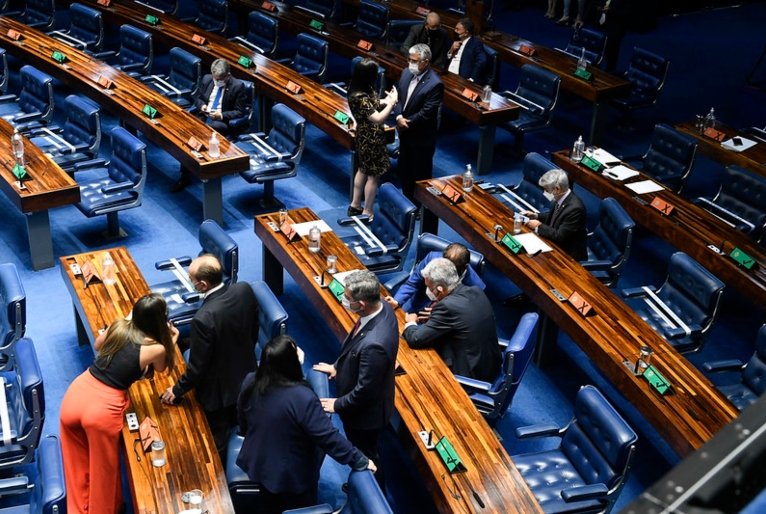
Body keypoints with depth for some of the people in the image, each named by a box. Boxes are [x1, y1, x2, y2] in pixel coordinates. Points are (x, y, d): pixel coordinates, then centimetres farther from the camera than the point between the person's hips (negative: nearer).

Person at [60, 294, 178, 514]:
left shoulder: (118, 326, 4)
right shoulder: (156, 348, -9)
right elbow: (160, 368, 16)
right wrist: (171, 342, 27)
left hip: (75, 395, 5)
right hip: (102, 409, -5)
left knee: (78, 467, 25)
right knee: (103, 471, 21)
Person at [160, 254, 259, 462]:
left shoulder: (204, 318, -37)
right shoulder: (245, 290, -18)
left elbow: (197, 366, -24)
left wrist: (177, 390, -6)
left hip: (218, 389, -7)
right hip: (245, 374, 7)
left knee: (218, 444, 19)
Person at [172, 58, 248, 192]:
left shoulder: (238, 86, -7)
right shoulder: (207, 79, 7)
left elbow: (239, 112, -6)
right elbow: (198, 98, 19)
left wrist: (222, 115, -21)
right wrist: (201, 105, -5)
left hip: (223, 122, -4)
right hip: (204, 117, 5)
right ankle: (184, 176, -21)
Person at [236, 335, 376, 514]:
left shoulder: (250, 382, -18)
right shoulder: (302, 398, -38)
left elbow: (243, 422, 2)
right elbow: (328, 437, -31)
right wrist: (360, 461, -20)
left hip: (258, 463, 5)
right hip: (292, 474, -5)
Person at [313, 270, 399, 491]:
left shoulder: (373, 344, -43)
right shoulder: (382, 308, -16)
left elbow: (365, 390, -29)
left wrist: (338, 405, -13)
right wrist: (339, 366, 10)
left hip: (365, 411, -8)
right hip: (369, 400, 8)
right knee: (361, 452, 32)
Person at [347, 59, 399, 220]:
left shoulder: (361, 88, -4)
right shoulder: (359, 97, -32)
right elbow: (378, 119, -32)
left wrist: (384, 101, 0)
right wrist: (392, 102, -22)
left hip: (366, 136, 10)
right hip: (371, 139, -10)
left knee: (363, 169, 23)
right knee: (373, 175, 6)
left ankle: (355, 205, 37)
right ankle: (367, 213, 19)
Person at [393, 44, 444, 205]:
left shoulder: (435, 84, -24)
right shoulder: (406, 73, -1)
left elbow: (426, 113, -24)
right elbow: (398, 98, 3)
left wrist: (406, 122, -16)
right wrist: (399, 117, -14)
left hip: (421, 137, -7)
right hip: (405, 133, 7)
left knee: (421, 173, 10)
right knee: (403, 169, 21)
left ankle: (421, 205, 28)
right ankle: (407, 199, 41)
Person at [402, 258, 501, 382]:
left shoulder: (447, 306, -26)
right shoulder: (476, 291, -2)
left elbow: (415, 339, -19)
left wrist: (411, 323, 2)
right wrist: (435, 313, 9)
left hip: (471, 375, -8)